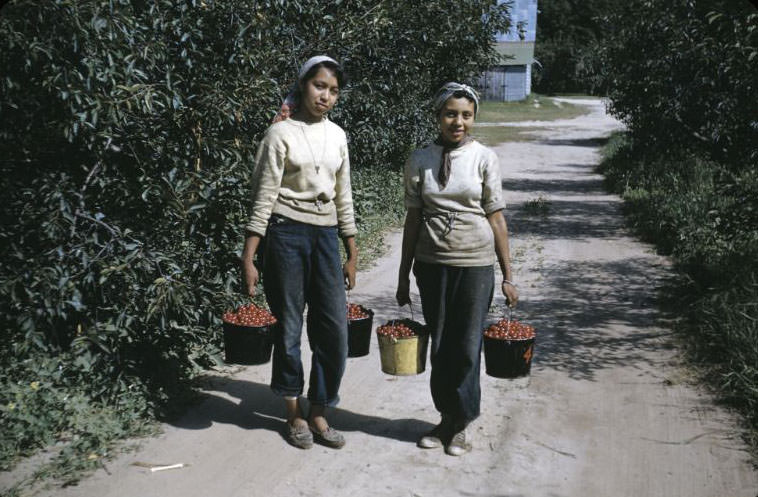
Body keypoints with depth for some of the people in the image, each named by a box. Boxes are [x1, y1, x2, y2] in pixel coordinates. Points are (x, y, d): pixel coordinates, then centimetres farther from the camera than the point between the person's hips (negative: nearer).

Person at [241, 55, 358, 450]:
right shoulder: (281, 133, -5)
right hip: (287, 234, -5)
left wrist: (352, 254, 14)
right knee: (288, 327, 5)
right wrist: (248, 258, -12)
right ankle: (294, 414, 23)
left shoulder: (336, 136, 10)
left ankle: (318, 414, 18)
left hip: (326, 236, 5)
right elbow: (263, 197, -8)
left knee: (334, 329, 2)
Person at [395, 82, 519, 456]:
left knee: (467, 346, 3)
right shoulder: (420, 159, 2)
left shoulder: (484, 158, -2)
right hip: (431, 263, 2)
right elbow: (413, 218, 6)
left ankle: (460, 424, 21)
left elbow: (496, 218, -1)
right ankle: (447, 417, 26)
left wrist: (508, 276, -2)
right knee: (439, 344, 9)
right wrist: (403, 276, 7)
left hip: (475, 263, -2)